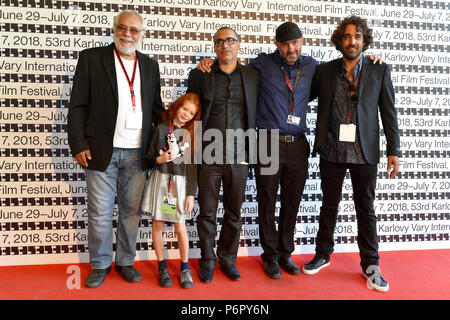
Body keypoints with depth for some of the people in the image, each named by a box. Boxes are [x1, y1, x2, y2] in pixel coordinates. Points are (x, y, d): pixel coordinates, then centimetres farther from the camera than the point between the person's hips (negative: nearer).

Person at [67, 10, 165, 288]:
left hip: (137, 153, 3)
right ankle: (100, 265, 25)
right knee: (100, 212, 6)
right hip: (102, 151, -2)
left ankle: (126, 262, 28)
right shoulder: (91, 58, 3)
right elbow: (78, 105, 0)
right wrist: (78, 144, -7)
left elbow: (156, 107, 15)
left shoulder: (150, 66, 12)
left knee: (132, 211, 10)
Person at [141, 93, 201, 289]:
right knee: (157, 225, 6)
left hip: (181, 182, 0)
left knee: (180, 227, -1)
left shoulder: (192, 134, 4)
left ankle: (185, 268, 17)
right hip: (160, 179, 1)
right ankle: (162, 267, 22)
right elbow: (150, 158, 5)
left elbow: (193, 166, 2)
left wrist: (191, 194, -2)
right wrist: (160, 159, -17)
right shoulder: (162, 128, 3)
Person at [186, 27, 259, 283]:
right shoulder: (200, 75, 5)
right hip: (209, 155, -1)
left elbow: (255, 115, 9)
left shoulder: (252, 76, 7)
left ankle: (228, 259, 27)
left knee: (234, 213, 10)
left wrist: (251, 151, 4)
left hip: (238, 156, 1)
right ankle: (208, 261, 23)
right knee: (207, 212, 7)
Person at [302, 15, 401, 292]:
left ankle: (371, 265, 22)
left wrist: (394, 150, -1)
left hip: (365, 152, 0)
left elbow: (389, 112, 3)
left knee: (366, 209, 8)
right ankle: (323, 255, 29)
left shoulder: (380, 71, 4)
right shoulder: (325, 71, 5)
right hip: (332, 151, 1)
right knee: (329, 205, 13)